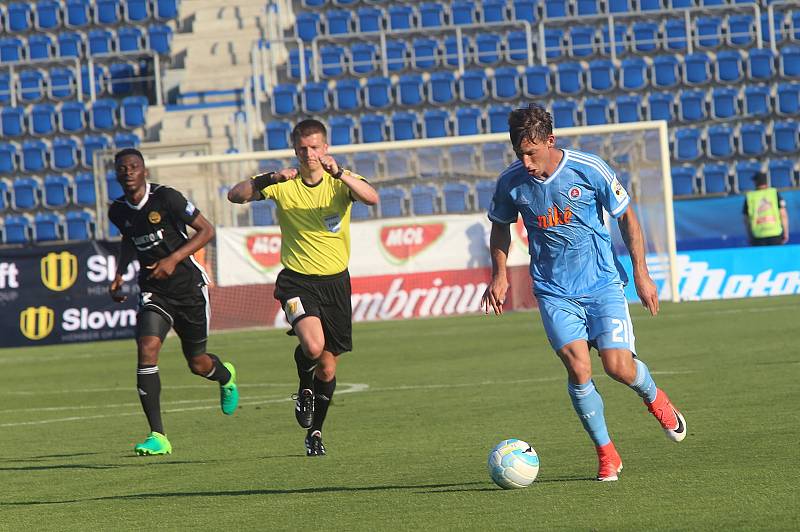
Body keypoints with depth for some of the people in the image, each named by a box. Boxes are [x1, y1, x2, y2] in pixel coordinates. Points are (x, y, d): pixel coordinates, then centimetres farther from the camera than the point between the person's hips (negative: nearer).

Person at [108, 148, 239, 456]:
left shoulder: (166, 198, -15)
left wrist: (174, 259, -20)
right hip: (154, 292, 3)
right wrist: (119, 274, 7)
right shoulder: (118, 211, 1)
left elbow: (206, 230, -10)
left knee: (198, 364, 9)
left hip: (189, 287, -3)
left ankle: (226, 376, 51)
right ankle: (158, 437, -21)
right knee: (146, 348, -22)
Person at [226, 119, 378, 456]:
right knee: (313, 345, -27)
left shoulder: (341, 181, -3)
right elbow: (235, 196, -10)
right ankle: (304, 390, 6)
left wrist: (339, 173, -37)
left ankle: (315, 432, 30)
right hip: (297, 280, -2)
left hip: (335, 280, 2)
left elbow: (371, 198, -23)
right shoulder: (284, 185, -3)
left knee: (327, 367, 8)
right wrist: (271, 178, -26)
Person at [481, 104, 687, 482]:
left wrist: (641, 273, -1)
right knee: (578, 368, -15)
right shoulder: (510, 181, -6)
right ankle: (606, 454, 0)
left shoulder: (589, 169, -12)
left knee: (618, 365, -12)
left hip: (602, 283, -1)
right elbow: (500, 227, 15)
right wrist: (499, 274, 4)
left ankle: (654, 398, 25)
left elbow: (626, 217, 0)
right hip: (554, 292, 1)